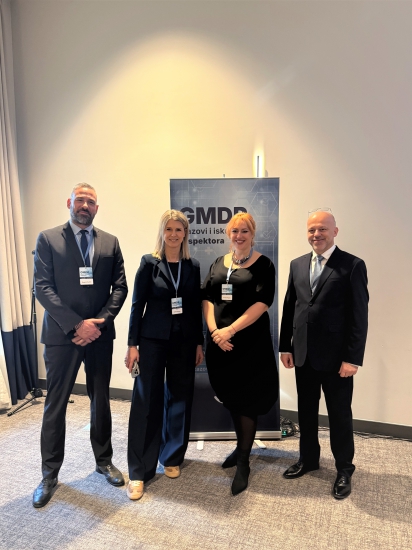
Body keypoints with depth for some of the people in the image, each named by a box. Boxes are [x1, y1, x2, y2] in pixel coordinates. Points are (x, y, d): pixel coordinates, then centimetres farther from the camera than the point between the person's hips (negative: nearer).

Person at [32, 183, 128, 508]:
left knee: (101, 401, 15)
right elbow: (43, 288, -8)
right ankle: (50, 474, 27)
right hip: (61, 334, -2)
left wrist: (98, 323, -10)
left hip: (100, 334, 2)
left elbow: (120, 287, 2)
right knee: (55, 405, 8)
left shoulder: (110, 242, 7)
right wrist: (76, 324, -16)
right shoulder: (48, 239, 0)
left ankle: (104, 461, 34)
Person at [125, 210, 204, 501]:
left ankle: (172, 458, 32)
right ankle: (139, 471, 15)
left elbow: (196, 307, 7)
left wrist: (199, 343, 6)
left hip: (184, 342, 3)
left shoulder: (193, 266, 4)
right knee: (147, 401, 0)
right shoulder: (149, 263, -4)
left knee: (179, 399, 11)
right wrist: (132, 344, -8)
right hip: (153, 340, -3)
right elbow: (138, 305, -5)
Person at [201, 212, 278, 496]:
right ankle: (242, 446, 38)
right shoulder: (218, 264, 11)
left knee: (246, 401, 4)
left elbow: (262, 303, -14)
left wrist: (230, 329, -20)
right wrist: (214, 330, -10)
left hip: (250, 342, -5)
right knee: (231, 398, 16)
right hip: (220, 342, 5)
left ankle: (243, 463, 19)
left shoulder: (263, 265, -4)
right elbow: (207, 298, 5)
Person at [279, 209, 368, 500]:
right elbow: (289, 308, 9)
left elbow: (359, 315, -11)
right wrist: (285, 346, 7)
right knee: (306, 410, 18)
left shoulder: (353, 265, -8)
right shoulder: (297, 265, 8)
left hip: (336, 355, -4)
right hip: (303, 354, 5)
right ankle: (308, 458, 38)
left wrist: (353, 358, -14)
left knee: (340, 414, 11)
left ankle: (344, 469, 32)